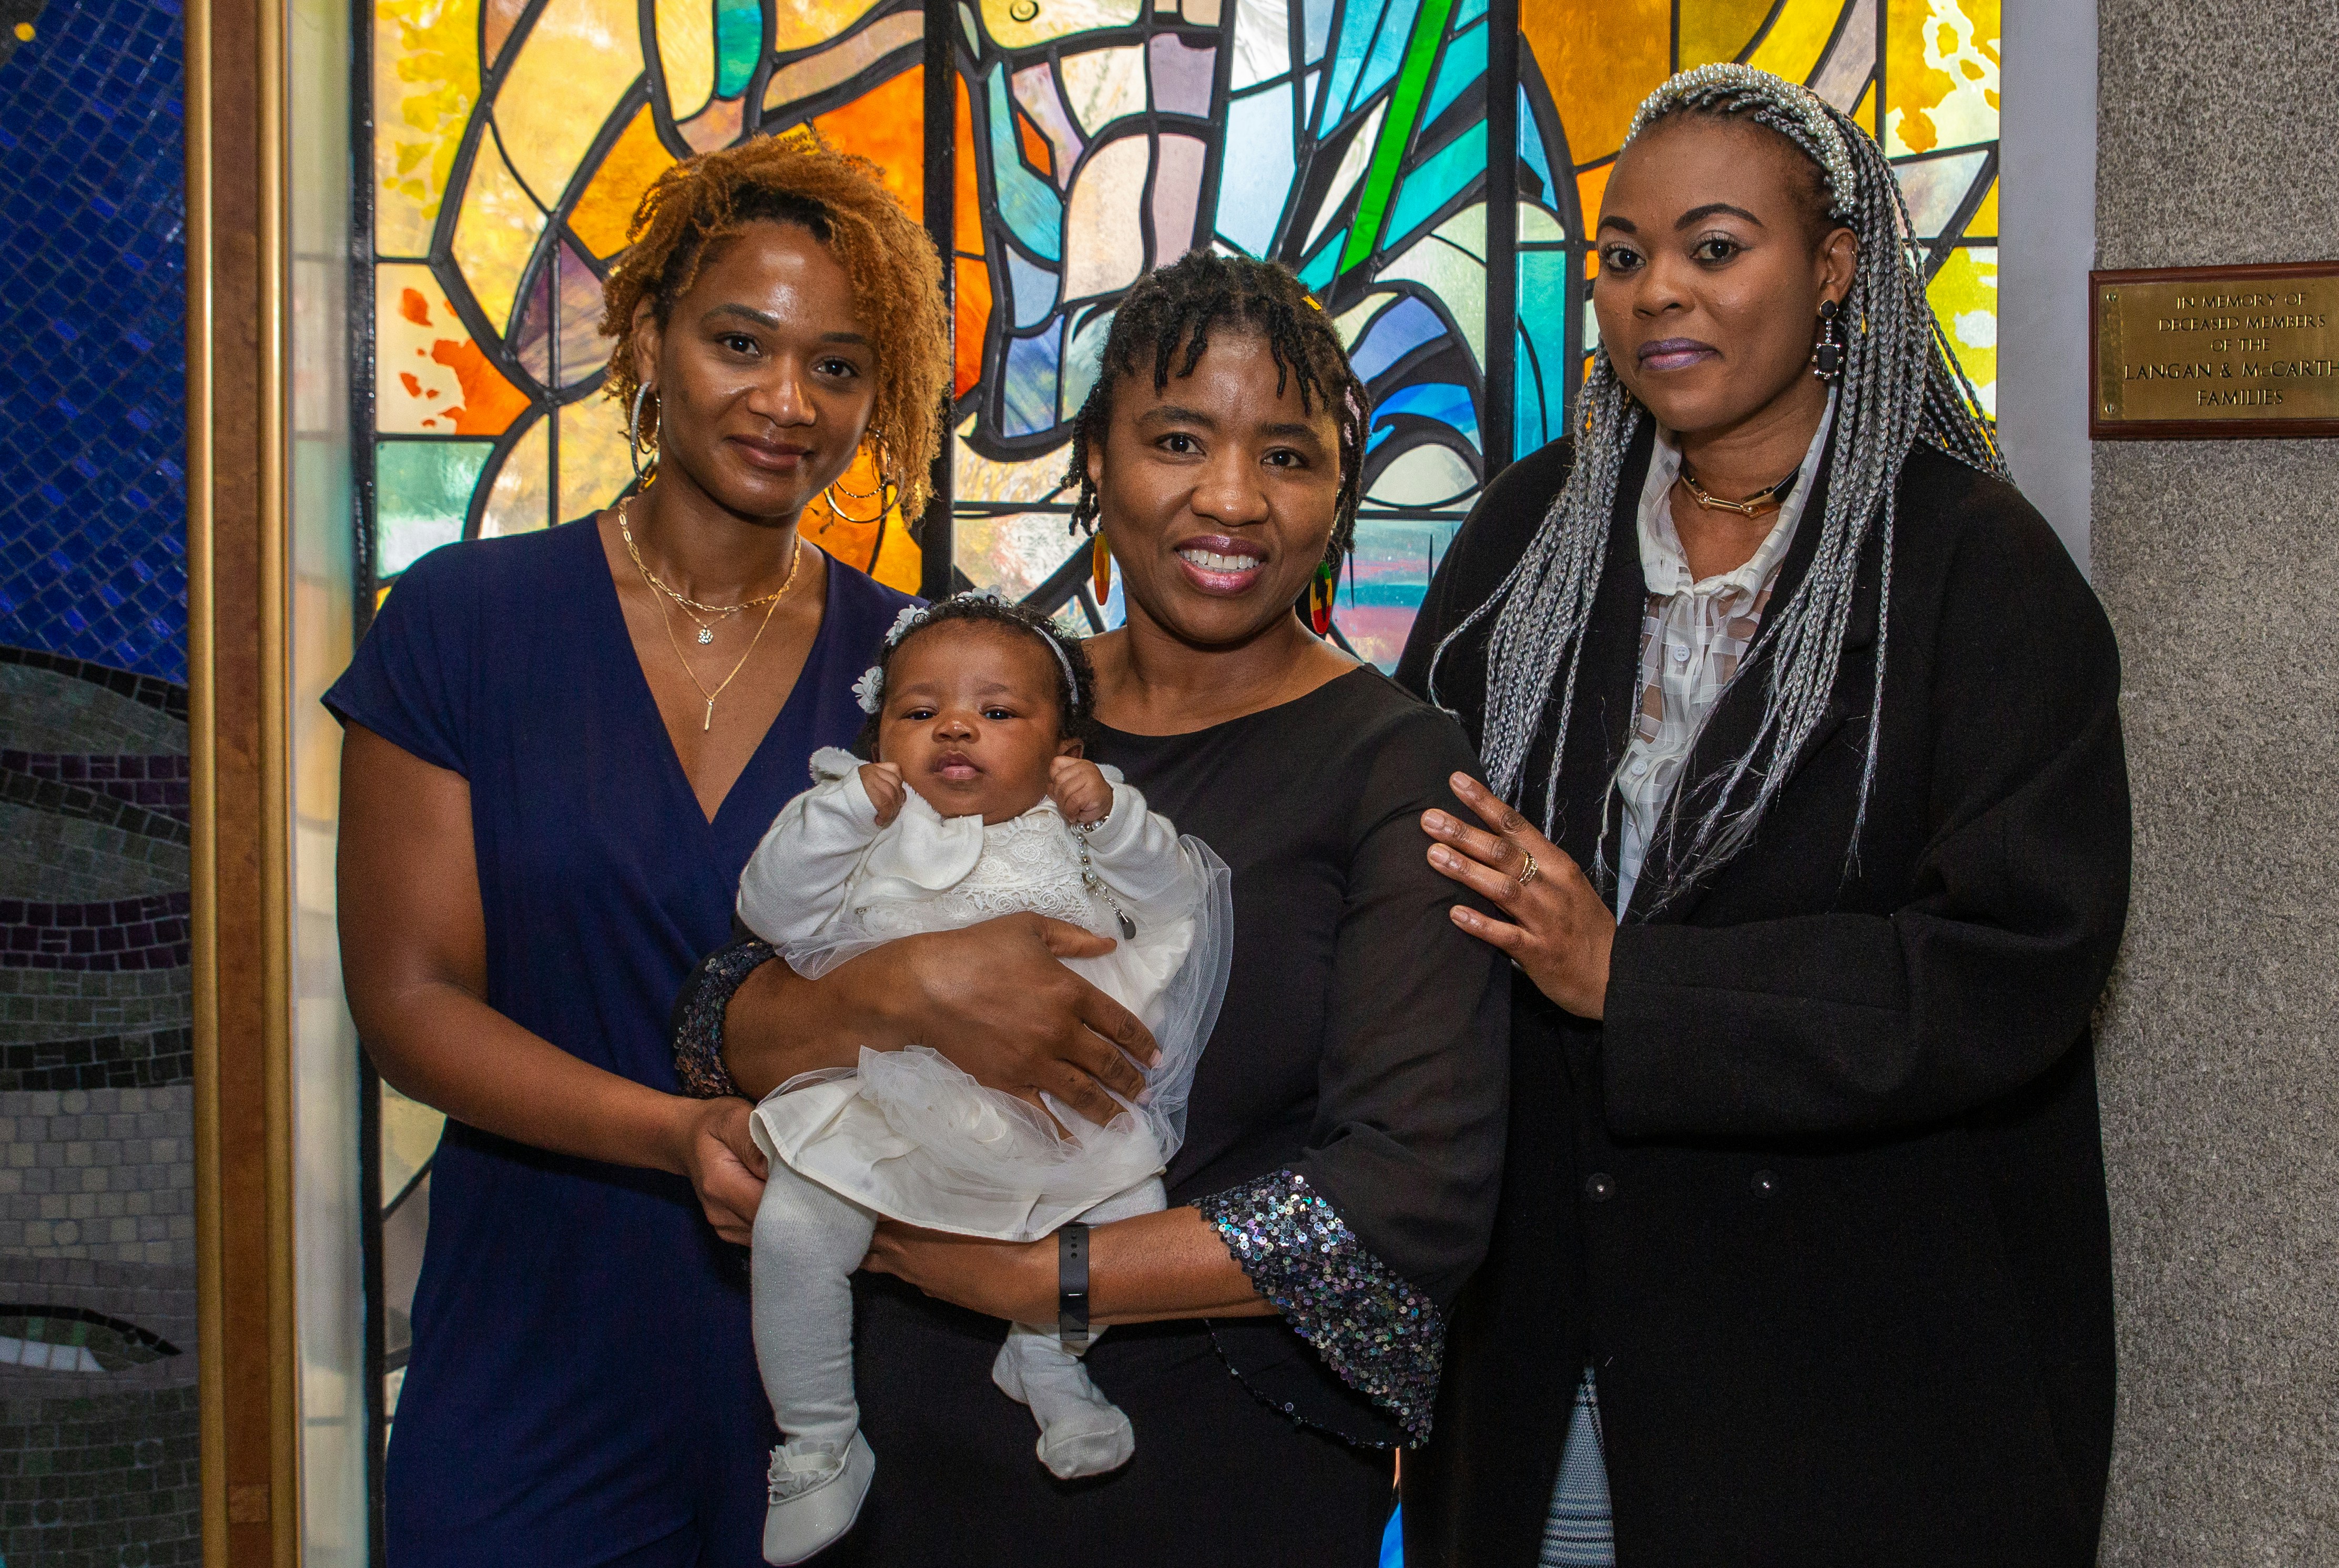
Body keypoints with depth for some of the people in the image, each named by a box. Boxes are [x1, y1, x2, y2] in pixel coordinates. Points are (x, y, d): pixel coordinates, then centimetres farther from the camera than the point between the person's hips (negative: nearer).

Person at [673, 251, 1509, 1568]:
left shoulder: (1397, 766, -9)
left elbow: (1418, 1198, -19)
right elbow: (724, 1040, 1)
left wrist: (1019, 1276, -16)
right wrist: (903, 991, -21)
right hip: (915, 1456, 4)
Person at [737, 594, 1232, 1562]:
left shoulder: (1076, 841, 10)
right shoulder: (867, 836, 6)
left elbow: (1178, 897, 1)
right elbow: (773, 911, -6)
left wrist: (1112, 817, -15)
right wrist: (846, 809, -17)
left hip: (1053, 1113, 2)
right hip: (881, 1106, -2)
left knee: (1131, 1212, -15)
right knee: (793, 1228, -21)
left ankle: (1045, 1356, 15)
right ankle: (818, 1446, -1)